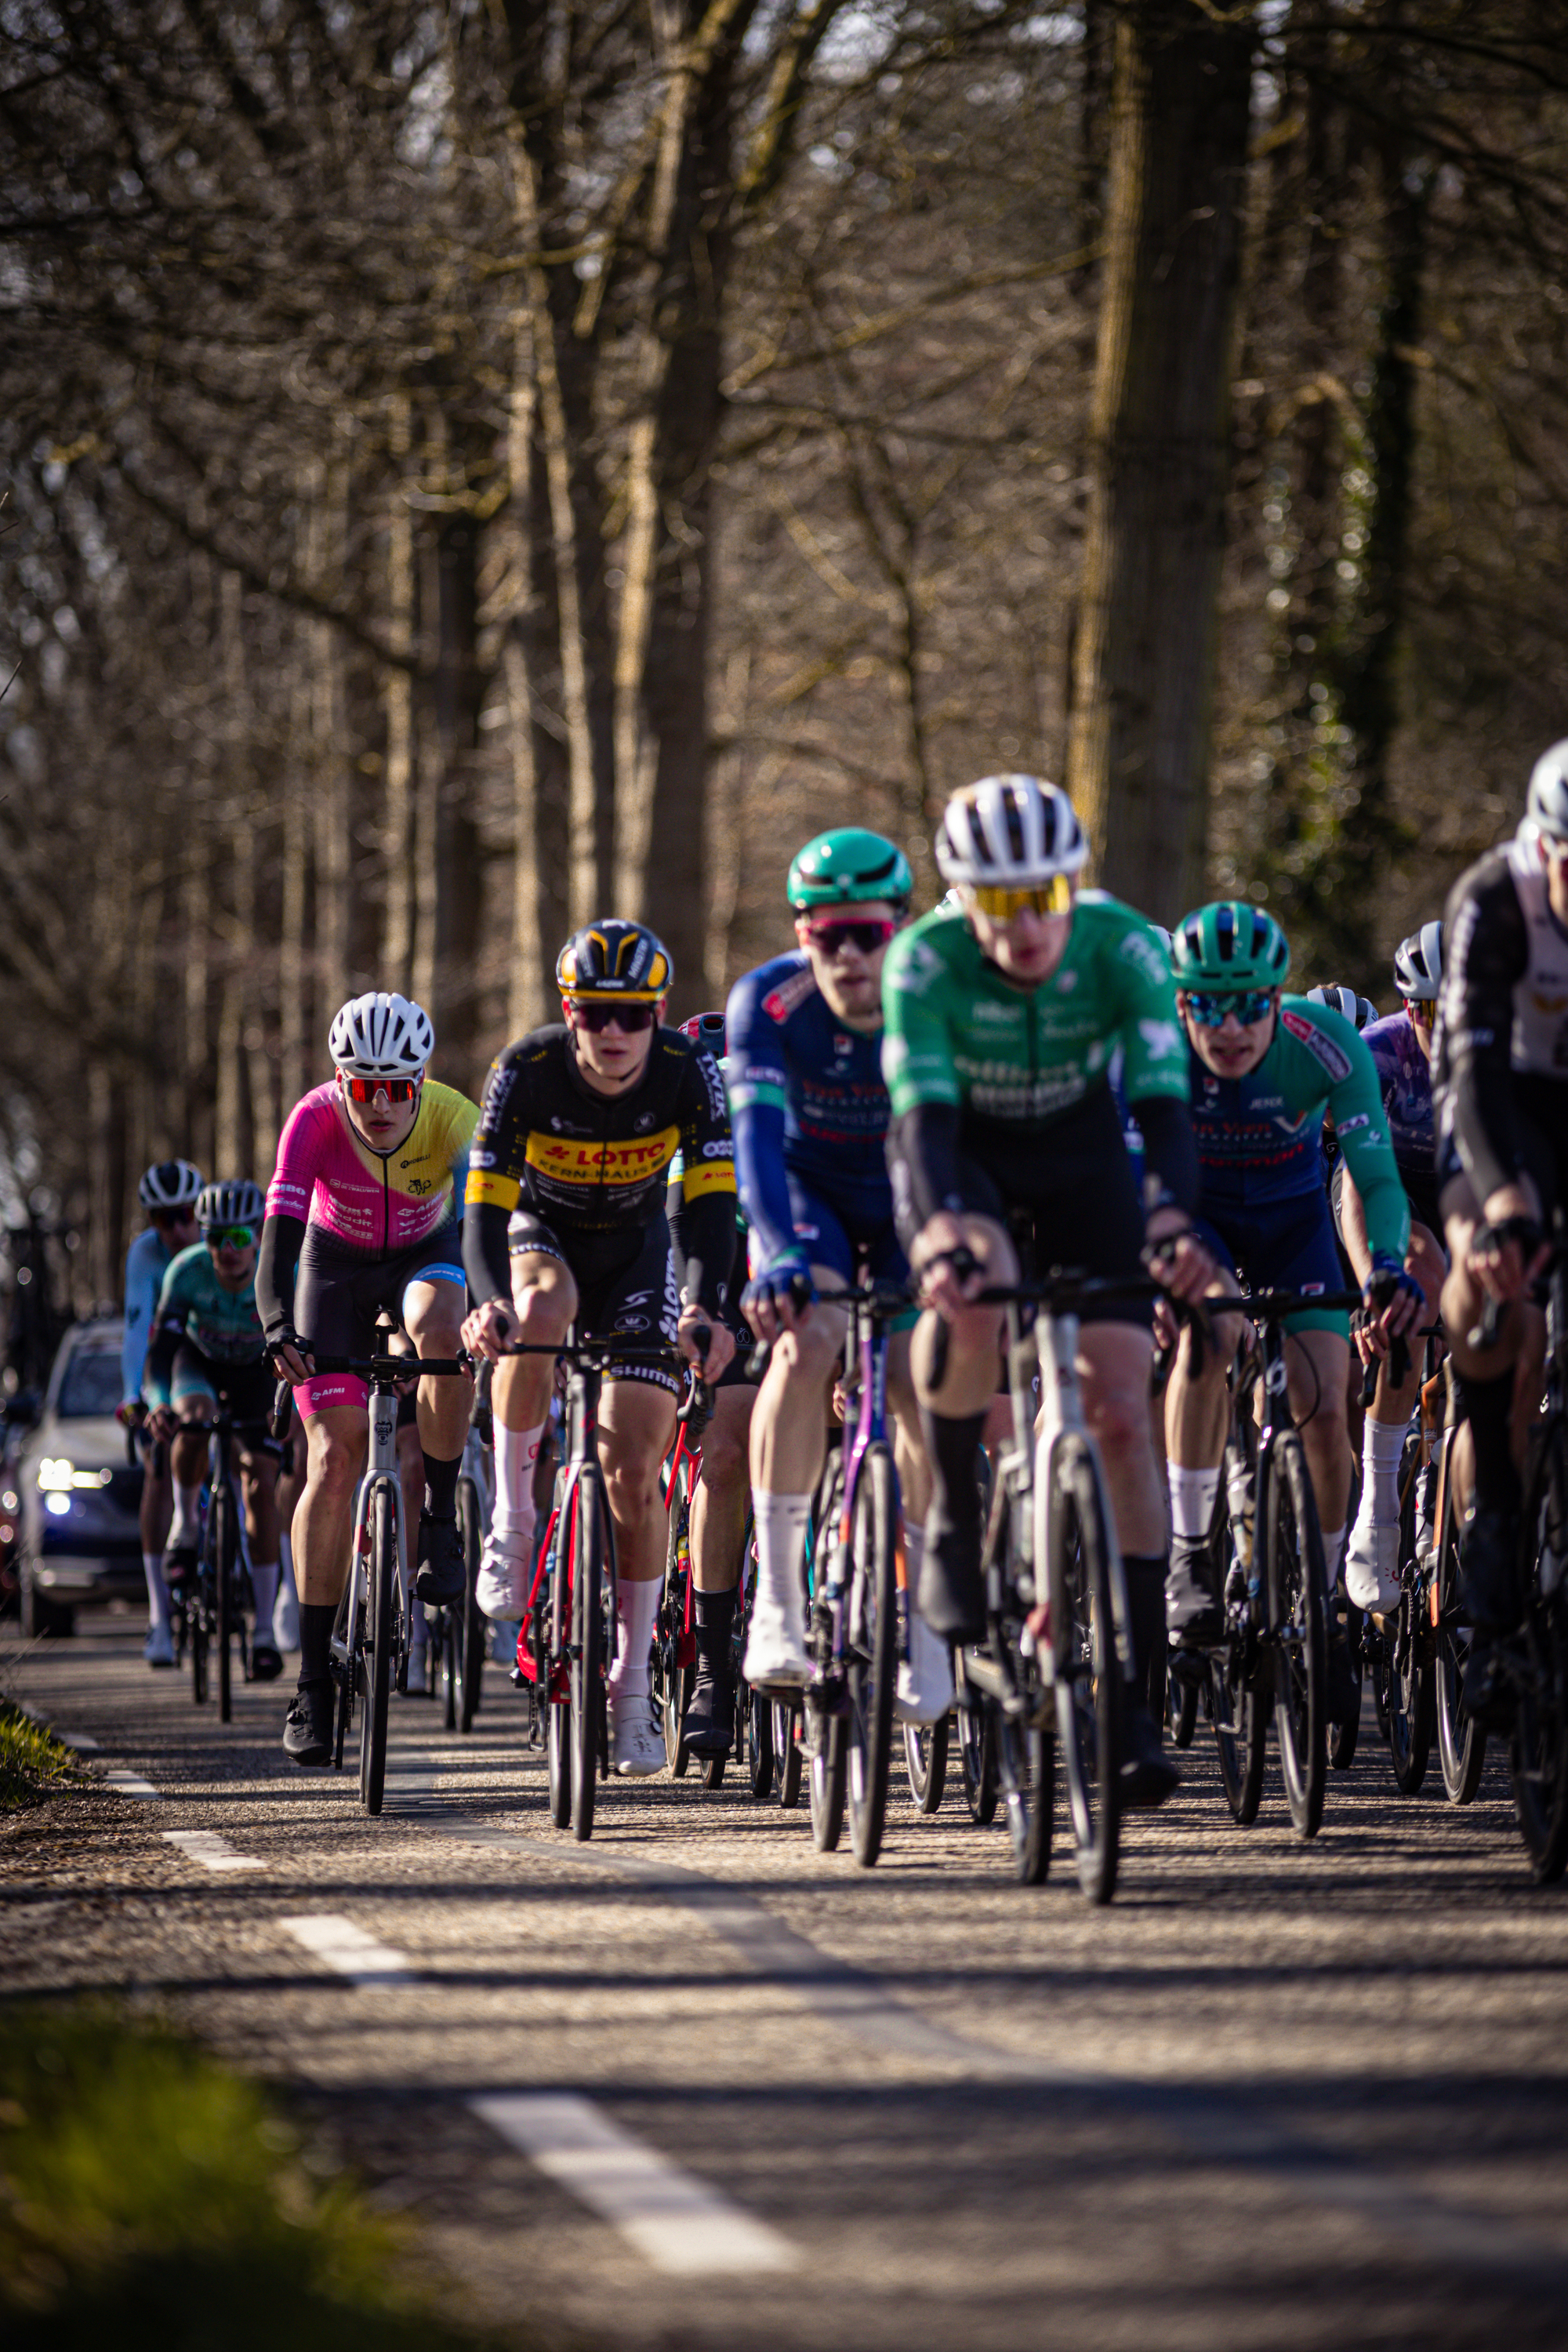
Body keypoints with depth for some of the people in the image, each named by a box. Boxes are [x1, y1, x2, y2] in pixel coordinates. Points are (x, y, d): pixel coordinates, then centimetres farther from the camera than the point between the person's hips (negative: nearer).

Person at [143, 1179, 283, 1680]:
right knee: (192, 1414, -36)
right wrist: (157, 1402, -56)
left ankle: (264, 1633, -5)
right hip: (200, 1361, 0)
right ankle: (185, 1526, -11)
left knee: (261, 1487, -10)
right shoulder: (187, 1272, -32)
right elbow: (161, 1349, -36)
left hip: (256, 1371, 0)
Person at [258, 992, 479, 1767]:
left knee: (439, 1335, -37)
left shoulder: (455, 1121, -30)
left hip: (427, 1255, 0)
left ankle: (440, 1520, -12)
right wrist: (279, 1327, -56)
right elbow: (280, 1228, -39)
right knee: (333, 1455, -13)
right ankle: (313, 1685, -11)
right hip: (337, 1265, 0)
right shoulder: (316, 1120, -30)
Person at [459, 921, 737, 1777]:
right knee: (541, 1310, -39)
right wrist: (490, 1302, -49)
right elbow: (485, 1204, -30)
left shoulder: (689, 1074, -25)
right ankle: (512, 1521, -23)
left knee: (634, 1473, -9)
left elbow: (711, 1201, -28)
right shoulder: (527, 1071, -27)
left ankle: (630, 1692, 2)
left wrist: (707, 1307, -46)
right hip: (541, 1234, -1)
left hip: (636, 1254, 1)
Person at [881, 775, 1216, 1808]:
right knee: (974, 1293, -37)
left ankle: (1135, 1702, -9)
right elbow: (925, 1112, -38)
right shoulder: (926, 960, -29)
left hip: (1080, 1151, 1)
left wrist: (1176, 1214, -53)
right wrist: (938, 1228, -57)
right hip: (963, 1152, -1)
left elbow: (1162, 1097, -33)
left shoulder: (1123, 947, -26)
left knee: (1121, 1404, -12)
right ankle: (955, 1521, -12)